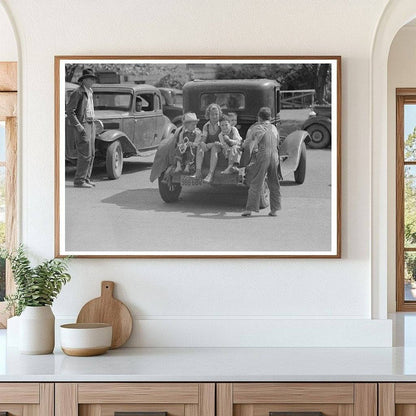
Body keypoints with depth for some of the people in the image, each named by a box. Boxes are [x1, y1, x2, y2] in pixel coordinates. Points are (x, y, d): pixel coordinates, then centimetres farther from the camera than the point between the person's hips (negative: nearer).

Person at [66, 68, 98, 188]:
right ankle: (79, 181, -8)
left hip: (90, 125, 9)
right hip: (82, 125, -9)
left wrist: (92, 124, 17)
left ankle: (86, 178, 16)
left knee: (91, 154, 10)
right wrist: (78, 126, -20)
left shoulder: (89, 92, 16)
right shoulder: (78, 92, -11)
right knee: (85, 154, -12)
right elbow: (69, 111, -15)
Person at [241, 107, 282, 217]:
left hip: (261, 156, -4)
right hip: (274, 156, 4)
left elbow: (246, 145, 1)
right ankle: (274, 209, 13)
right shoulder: (274, 128, 10)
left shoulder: (256, 128, -4)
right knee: (274, 184, 12)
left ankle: (249, 209, -2)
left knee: (256, 184, -1)